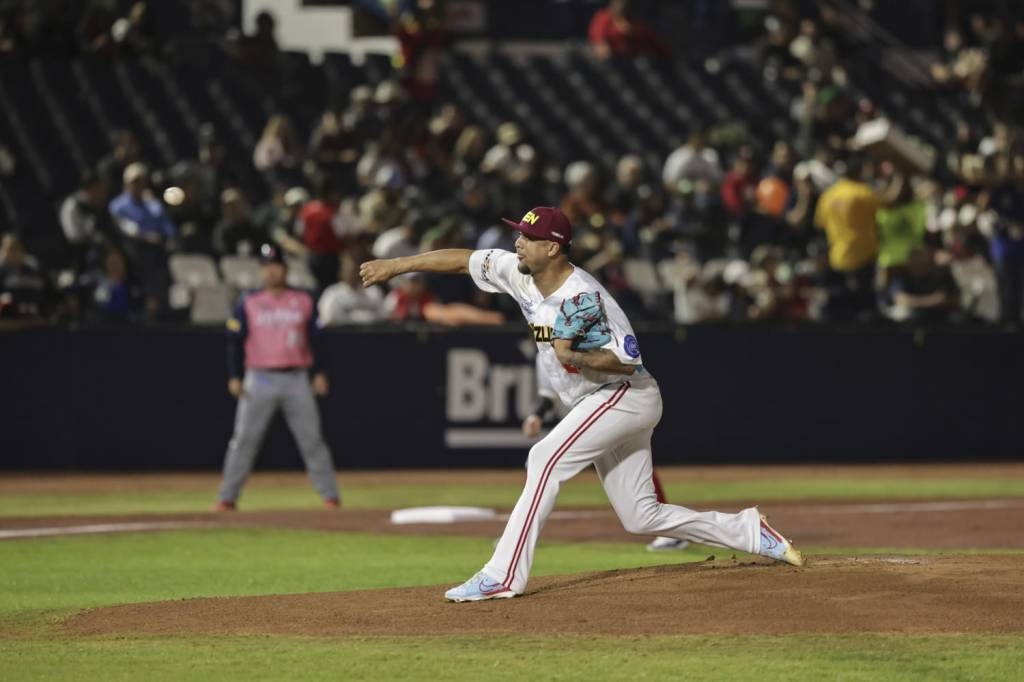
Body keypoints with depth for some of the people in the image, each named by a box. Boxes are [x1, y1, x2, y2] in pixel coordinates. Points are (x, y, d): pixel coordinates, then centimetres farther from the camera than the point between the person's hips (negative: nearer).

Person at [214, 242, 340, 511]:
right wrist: (235, 377, -5)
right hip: (260, 378, -1)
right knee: (244, 439, -4)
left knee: (311, 438, -1)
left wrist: (319, 373, 3)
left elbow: (314, 338, 11)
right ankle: (227, 497, -2)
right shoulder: (248, 304, 4)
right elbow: (235, 341, 3)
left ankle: (330, 495, 3)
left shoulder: (304, 301, 8)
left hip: (297, 379, 1)